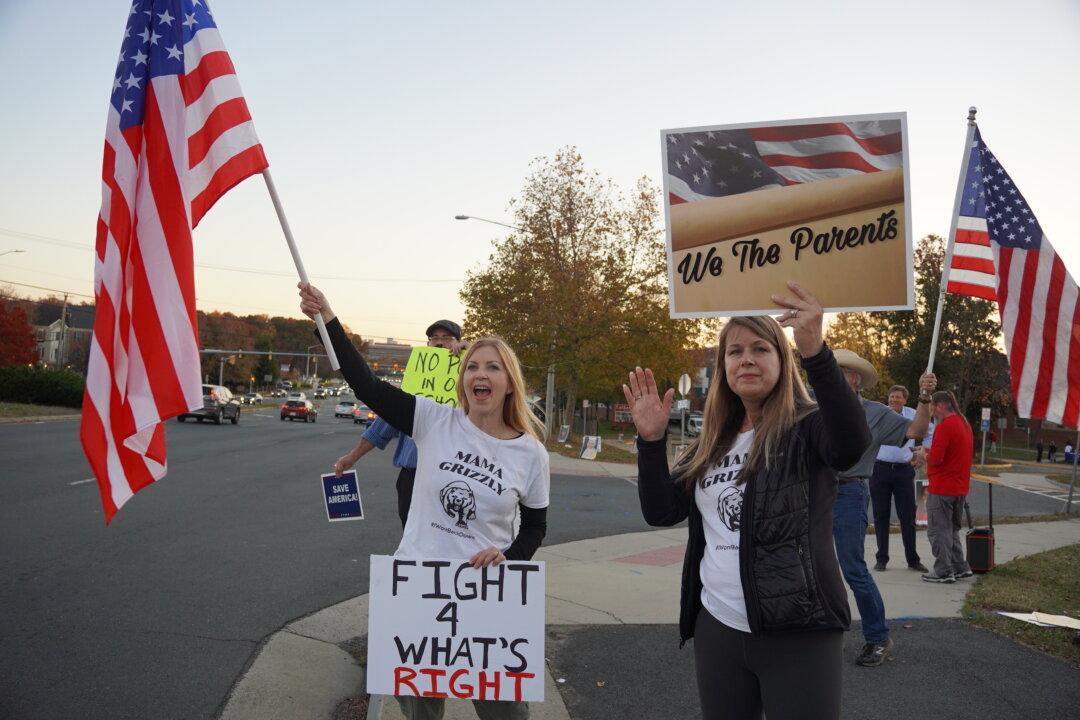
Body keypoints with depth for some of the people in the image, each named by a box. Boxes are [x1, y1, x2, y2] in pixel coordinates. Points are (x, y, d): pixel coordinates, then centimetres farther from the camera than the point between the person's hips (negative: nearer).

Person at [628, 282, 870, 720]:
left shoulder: (806, 428, -7)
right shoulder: (712, 443, 10)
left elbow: (852, 444, -30)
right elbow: (660, 512, 6)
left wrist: (815, 352, -41)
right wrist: (651, 439, -7)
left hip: (797, 631, -5)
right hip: (717, 628, 6)